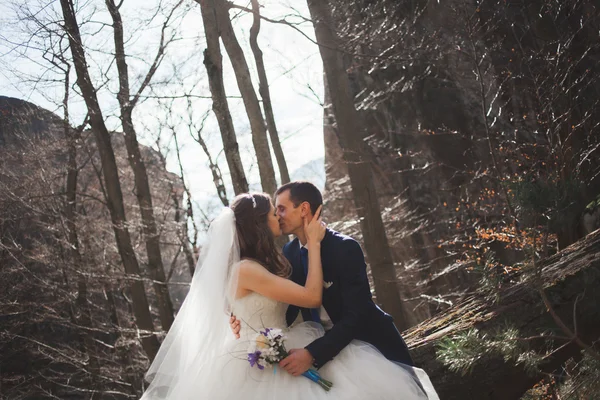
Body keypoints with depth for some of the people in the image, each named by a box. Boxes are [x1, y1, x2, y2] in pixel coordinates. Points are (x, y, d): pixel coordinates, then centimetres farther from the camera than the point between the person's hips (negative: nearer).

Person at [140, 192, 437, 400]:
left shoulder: (269, 262, 8)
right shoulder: (246, 269, -21)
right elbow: (313, 297, -22)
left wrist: (309, 242, 14)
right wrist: (313, 242, -13)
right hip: (258, 368, -9)